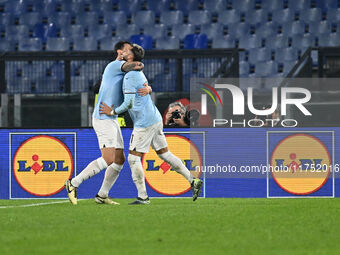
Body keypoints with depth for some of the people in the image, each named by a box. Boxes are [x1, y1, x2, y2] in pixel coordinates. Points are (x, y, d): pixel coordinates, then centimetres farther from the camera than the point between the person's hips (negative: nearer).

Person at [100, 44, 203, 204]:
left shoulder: (130, 77, -15)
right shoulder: (139, 74, 15)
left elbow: (129, 103, -22)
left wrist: (113, 112, -9)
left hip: (144, 123, -9)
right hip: (155, 120, 9)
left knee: (133, 158, -3)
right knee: (164, 154, 13)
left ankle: (142, 197, -2)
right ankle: (193, 182, 11)